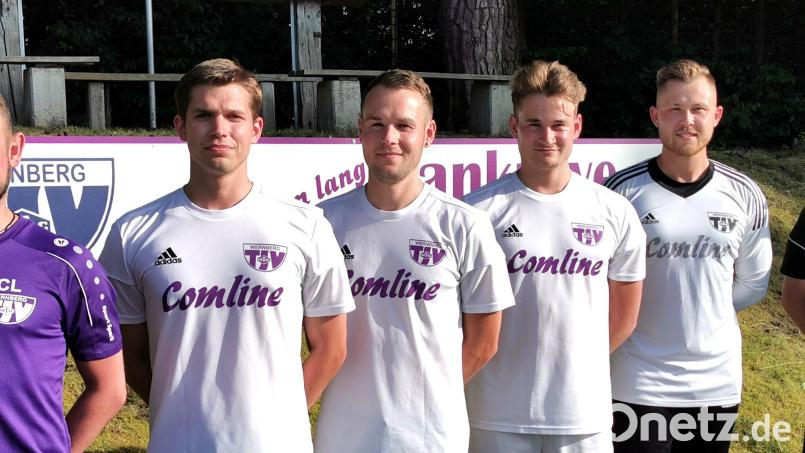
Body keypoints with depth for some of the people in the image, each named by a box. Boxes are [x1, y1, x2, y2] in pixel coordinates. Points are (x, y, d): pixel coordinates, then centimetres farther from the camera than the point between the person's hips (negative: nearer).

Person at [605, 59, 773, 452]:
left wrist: (700, 309, 3)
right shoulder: (621, 191, -9)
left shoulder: (745, 196, 1)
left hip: (717, 383, 3)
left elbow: (753, 284, 10)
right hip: (637, 385, -3)